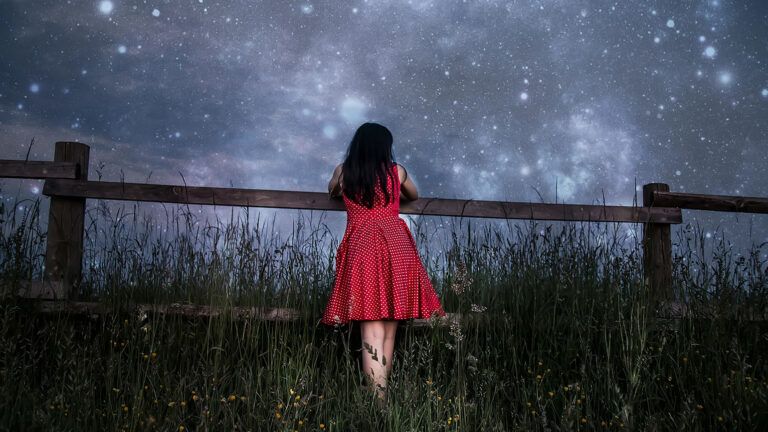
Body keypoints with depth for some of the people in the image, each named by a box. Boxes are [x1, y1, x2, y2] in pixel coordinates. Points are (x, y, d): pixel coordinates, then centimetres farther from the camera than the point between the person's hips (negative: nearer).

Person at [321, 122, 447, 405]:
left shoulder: (343, 171, 12)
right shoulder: (397, 171, 12)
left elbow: (332, 192, 35)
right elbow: (414, 196, 33)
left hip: (362, 250, -1)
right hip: (397, 248, 1)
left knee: (372, 333, -6)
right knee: (389, 330, 10)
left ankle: (378, 402, -14)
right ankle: (383, 395, 14)